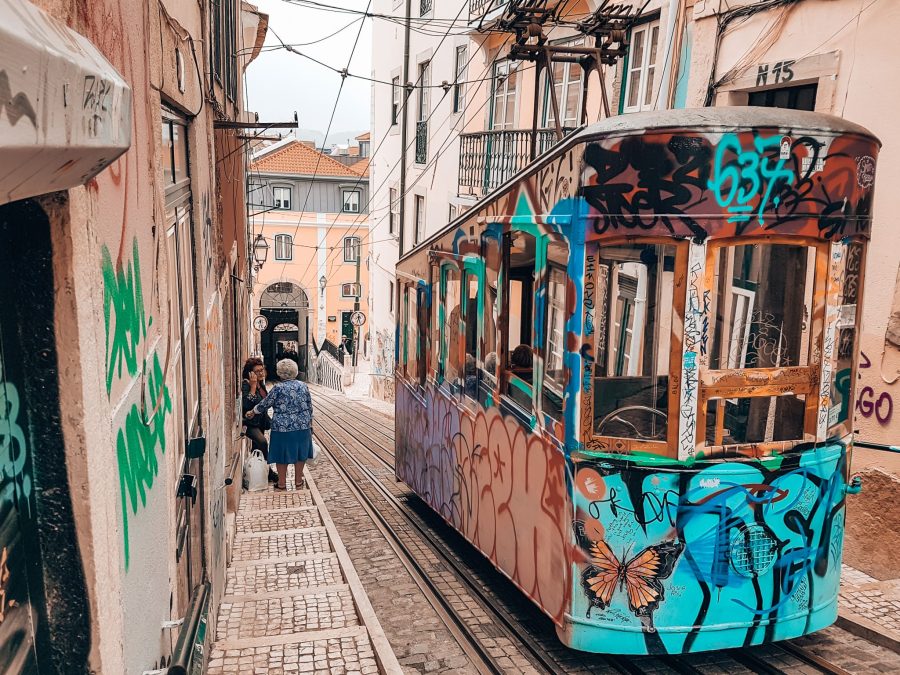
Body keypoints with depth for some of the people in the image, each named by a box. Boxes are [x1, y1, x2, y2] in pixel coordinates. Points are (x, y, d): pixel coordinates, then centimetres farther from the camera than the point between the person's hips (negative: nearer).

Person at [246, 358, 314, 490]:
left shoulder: (278, 388, -11)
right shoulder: (303, 386, 2)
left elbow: (265, 404, -2)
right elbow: (309, 407, 8)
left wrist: (252, 412, 15)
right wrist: (309, 424, 19)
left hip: (283, 427, -4)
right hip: (302, 426, 4)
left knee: (282, 455, 9)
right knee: (299, 453, 15)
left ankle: (282, 484, 18)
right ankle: (298, 482, 24)